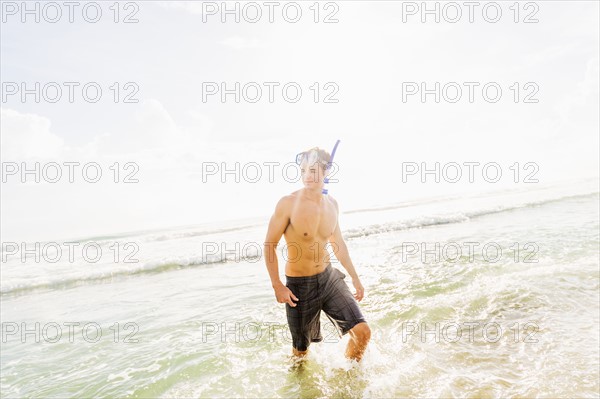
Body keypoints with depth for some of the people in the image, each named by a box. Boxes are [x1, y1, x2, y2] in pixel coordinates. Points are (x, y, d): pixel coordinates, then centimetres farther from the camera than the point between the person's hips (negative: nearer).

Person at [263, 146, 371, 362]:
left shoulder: (332, 204, -1)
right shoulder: (288, 203, -17)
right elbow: (270, 245, -10)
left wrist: (355, 277, 16)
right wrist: (277, 285, -15)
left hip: (329, 277, 4)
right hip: (299, 285, -4)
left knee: (362, 331, -3)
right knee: (301, 349, 12)